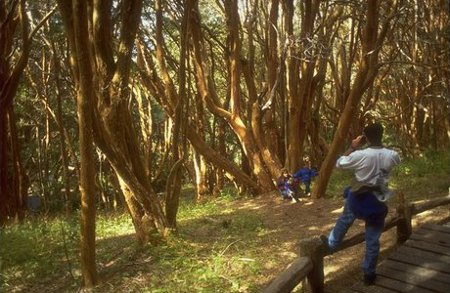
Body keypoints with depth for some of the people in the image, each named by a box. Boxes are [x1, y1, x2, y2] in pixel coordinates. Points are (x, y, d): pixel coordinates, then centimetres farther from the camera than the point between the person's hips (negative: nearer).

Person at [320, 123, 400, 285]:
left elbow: (339, 163, -4)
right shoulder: (391, 156, -9)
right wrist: (382, 148, 16)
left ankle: (331, 244, 47)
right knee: (373, 240, 11)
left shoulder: (360, 155, -19)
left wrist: (352, 147, 1)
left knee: (344, 220, 29)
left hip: (358, 199, -2)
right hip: (378, 202, 2)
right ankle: (369, 274, 23)